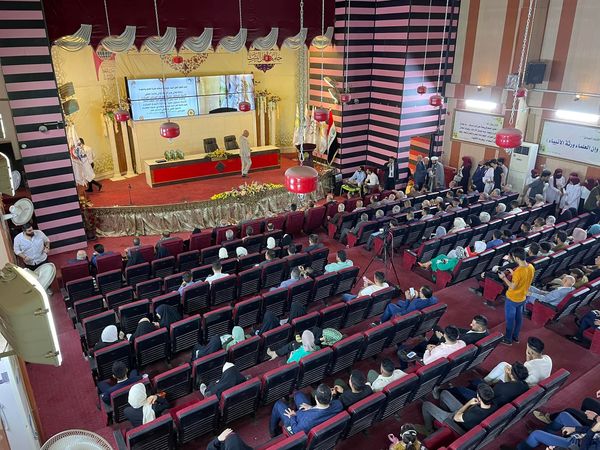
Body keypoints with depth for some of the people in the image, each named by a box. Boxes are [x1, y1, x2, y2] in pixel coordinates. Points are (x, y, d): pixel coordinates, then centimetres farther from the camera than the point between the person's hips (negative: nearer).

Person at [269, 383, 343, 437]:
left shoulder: (309, 418, -46)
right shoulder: (338, 404, -31)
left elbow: (296, 432, -27)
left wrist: (292, 417, -12)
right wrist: (312, 408, -5)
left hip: (296, 425, -5)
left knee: (279, 404, 17)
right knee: (298, 394, 23)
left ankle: (273, 431, 41)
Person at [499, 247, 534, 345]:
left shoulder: (518, 271, -32)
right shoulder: (531, 267, -8)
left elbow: (513, 287, -25)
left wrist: (504, 277, -16)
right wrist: (513, 274, 7)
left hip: (512, 299, -7)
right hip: (522, 298, 7)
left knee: (510, 319, 10)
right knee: (518, 317, 22)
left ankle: (508, 339, 24)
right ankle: (515, 336, 38)